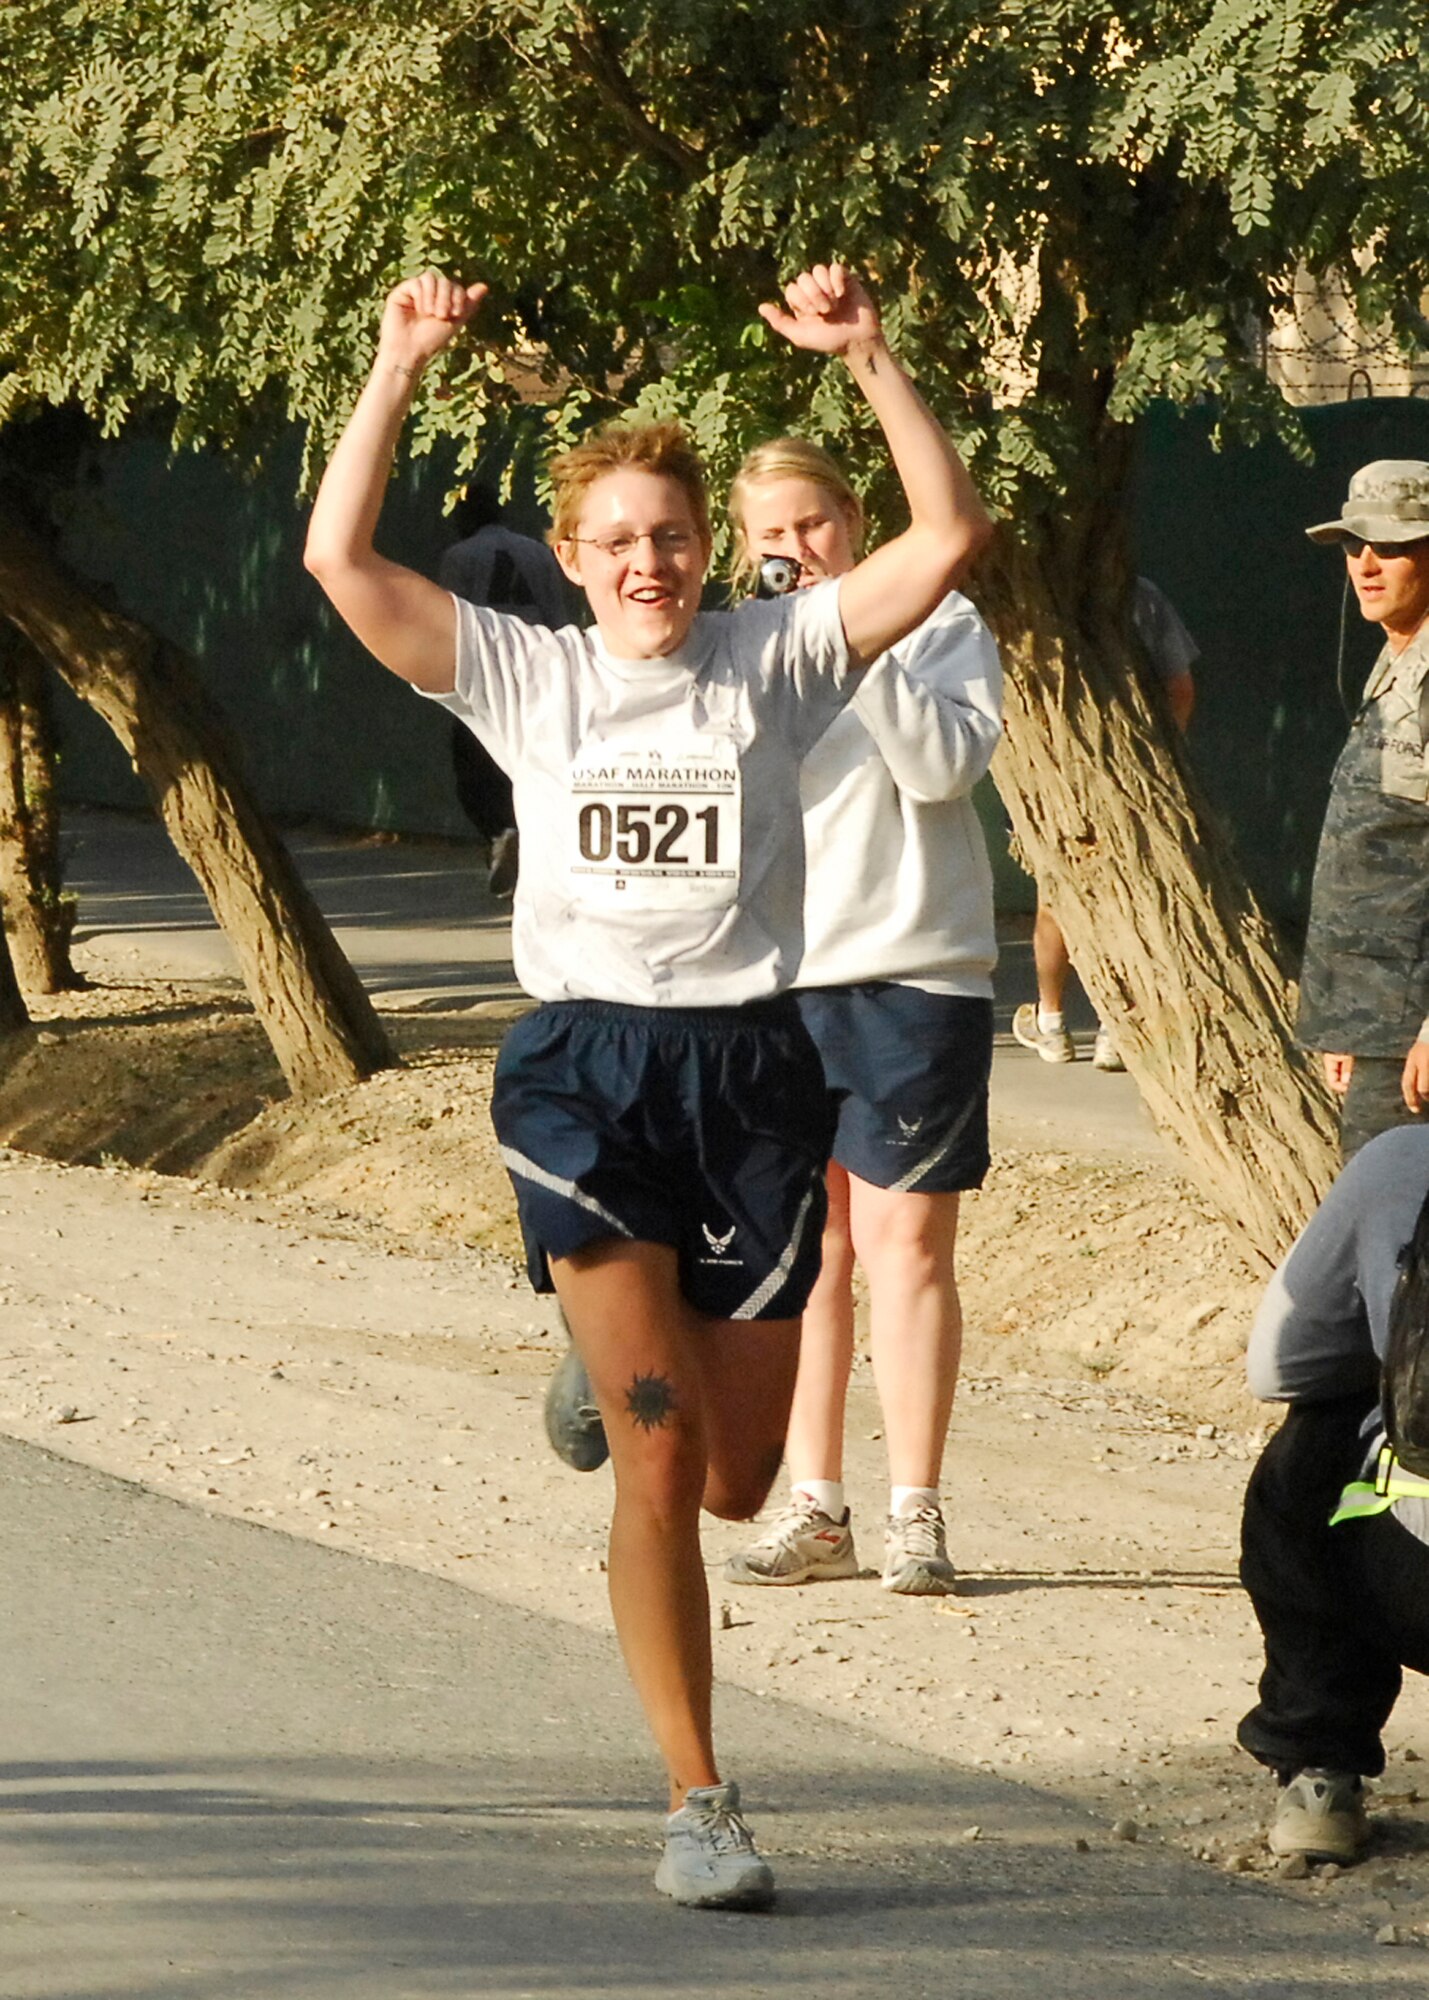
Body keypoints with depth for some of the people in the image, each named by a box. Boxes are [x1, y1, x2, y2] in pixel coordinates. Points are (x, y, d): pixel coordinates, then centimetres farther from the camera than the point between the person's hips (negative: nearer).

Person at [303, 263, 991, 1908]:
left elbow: (948, 538, -5)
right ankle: (698, 1803, -5)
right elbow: (340, 560, -5)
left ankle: (621, 1362, 45)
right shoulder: (526, 676, 5)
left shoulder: (776, 660, 5)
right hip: (585, 1072, -1)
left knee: (734, 1478, 6)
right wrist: (398, 369, -8)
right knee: (658, 1446, -12)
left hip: (750, 1066, 1)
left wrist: (867, 359, -13)